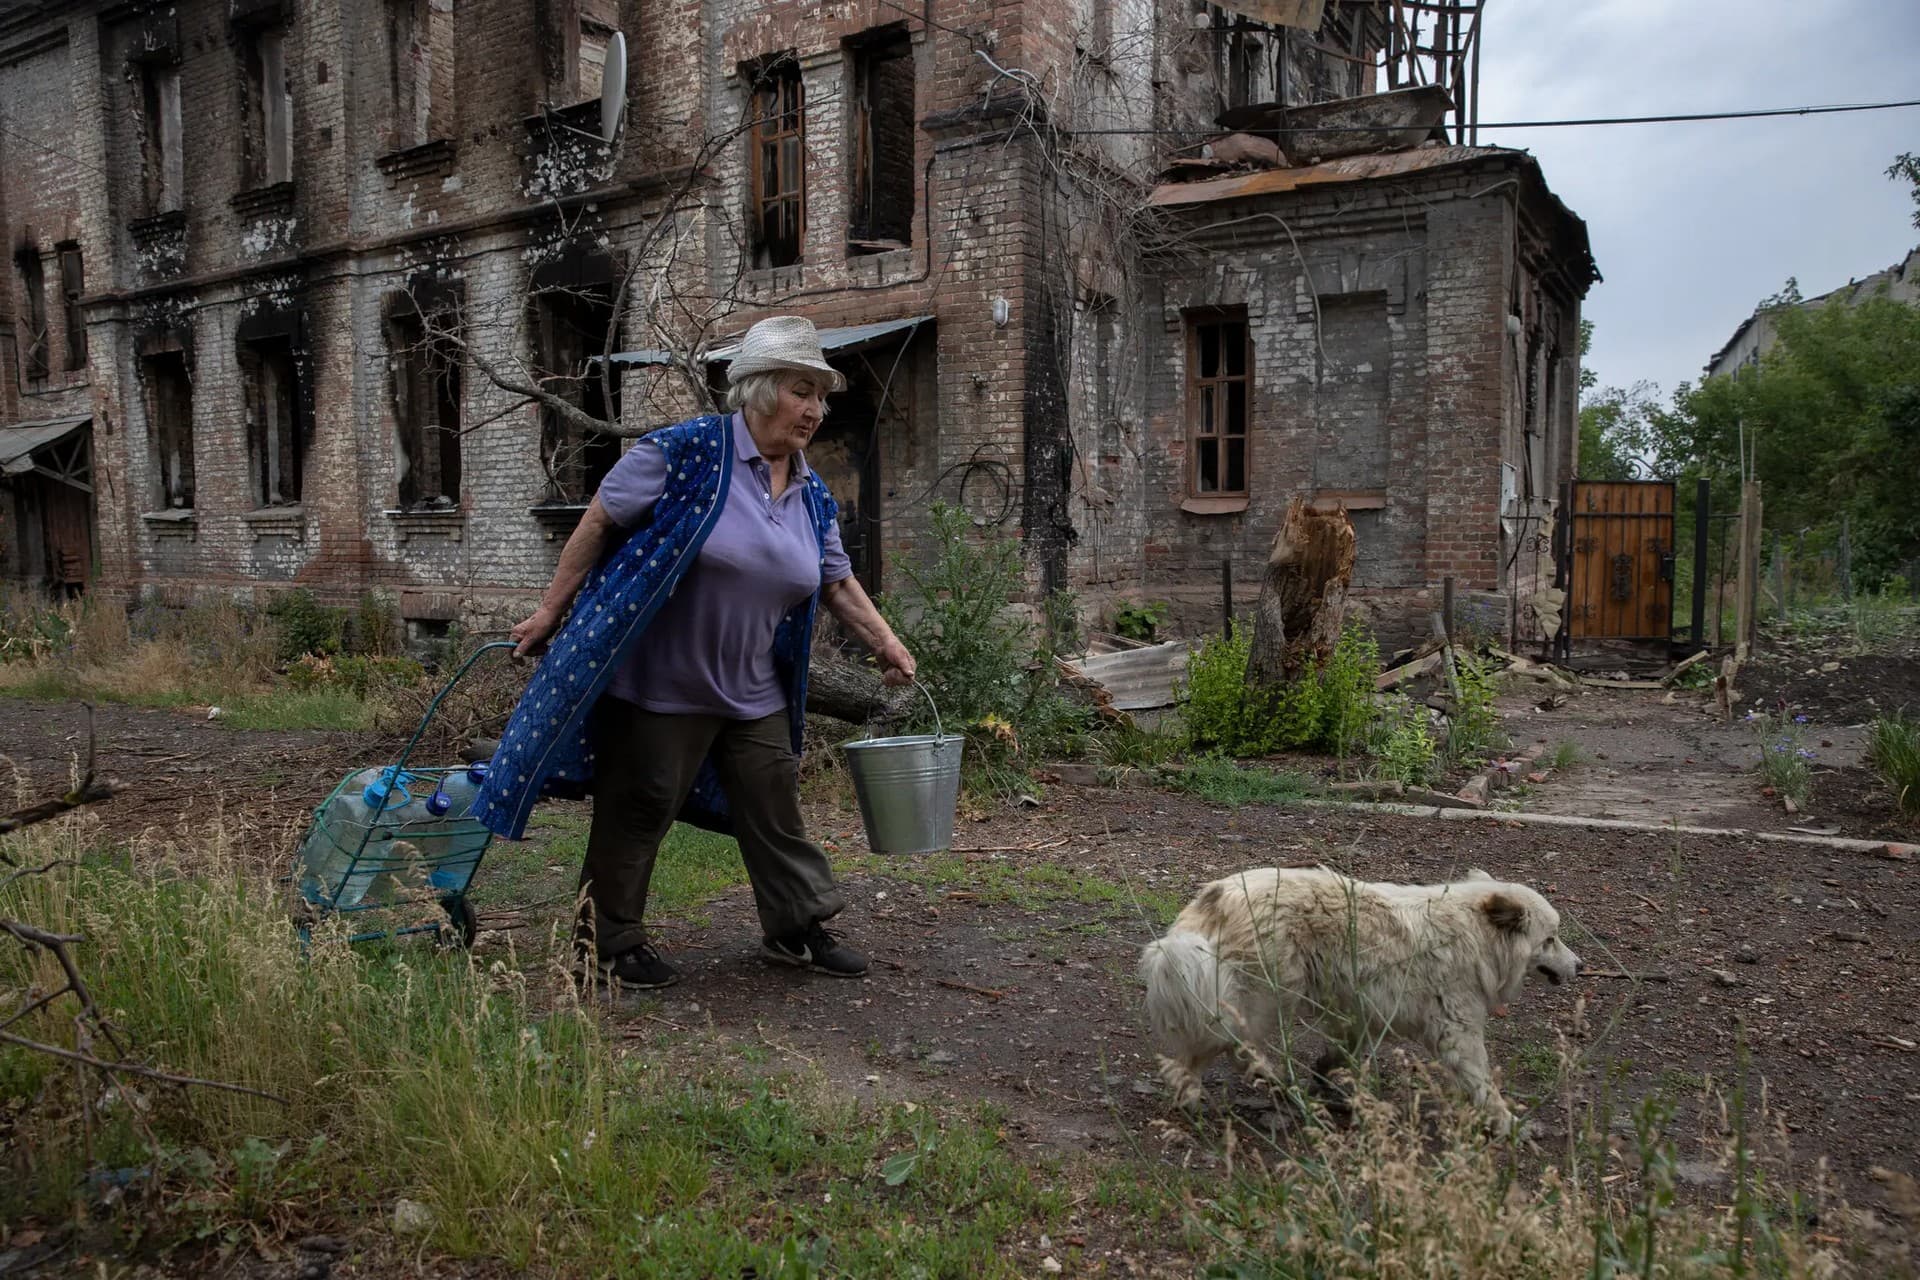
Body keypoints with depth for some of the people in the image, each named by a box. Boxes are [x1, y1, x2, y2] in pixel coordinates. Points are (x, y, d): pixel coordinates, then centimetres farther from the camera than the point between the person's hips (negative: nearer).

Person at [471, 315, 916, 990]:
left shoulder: (812, 496, 6)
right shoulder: (685, 451, -15)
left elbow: (836, 582, 15)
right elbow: (598, 522, -10)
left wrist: (886, 643, 5)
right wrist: (550, 613, -8)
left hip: (754, 693, 7)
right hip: (660, 681, -6)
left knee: (775, 809, 12)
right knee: (637, 811, 6)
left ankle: (800, 927, 28)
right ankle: (607, 945, 23)